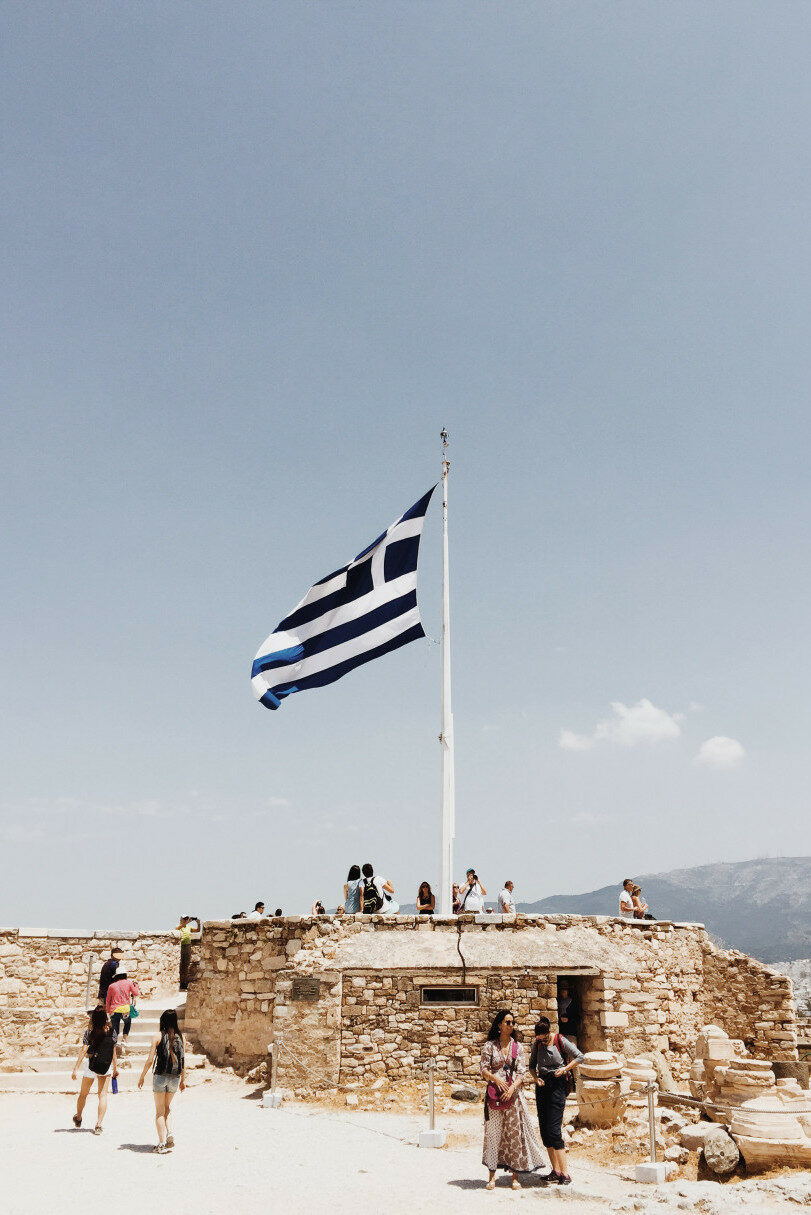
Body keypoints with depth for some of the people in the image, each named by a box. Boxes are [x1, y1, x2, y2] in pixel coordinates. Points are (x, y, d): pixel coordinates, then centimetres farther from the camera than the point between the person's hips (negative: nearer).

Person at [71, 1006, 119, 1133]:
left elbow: (83, 1051, -13)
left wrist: (76, 1069, -7)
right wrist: (115, 1067, 12)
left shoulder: (89, 1032, -12)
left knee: (83, 1094, 19)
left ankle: (78, 1118, 40)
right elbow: (114, 1051, 2)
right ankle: (98, 1125, 3)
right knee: (103, 1094, 9)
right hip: (106, 1067, 2)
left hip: (92, 1066, -2)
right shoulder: (112, 1031, -4)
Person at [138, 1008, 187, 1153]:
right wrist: (183, 1080, 15)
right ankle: (169, 1135, 2)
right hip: (175, 1078, 3)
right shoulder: (180, 1037, 4)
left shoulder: (159, 1036, -6)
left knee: (160, 1112, 7)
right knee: (166, 1109, 20)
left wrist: (142, 1076, 5)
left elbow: (150, 1060, -7)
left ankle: (162, 1143, 0)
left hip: (160, 1076, -3)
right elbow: (183, 1061, 5)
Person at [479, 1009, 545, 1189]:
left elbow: (522, 1072, 2)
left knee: (515, 1132, 1)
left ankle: (515, 1176, 9)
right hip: (494, 1093, -1)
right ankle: (492, 1176, 10)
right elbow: (483, 1068, -1)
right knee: (493, 1132, 1)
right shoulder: (489, 1046, 2)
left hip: (513, 1093, 2)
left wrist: (512, 1088, -13)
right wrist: (496, 1078, -18)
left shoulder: (518, 1047, 7)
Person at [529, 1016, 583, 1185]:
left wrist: (565, 1068, -13)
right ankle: (555, 1171, 18)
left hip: (557, 1085, -6)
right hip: (542, 1086, 6)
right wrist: (536, 1078, -4)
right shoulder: (537, 1043, 6)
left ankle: (565, 1175, -9)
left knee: (553, 1130, -13)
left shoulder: (561, 1041, -8)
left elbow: (579, 1057, -3)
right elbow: (532, 1065, 14)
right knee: (544, 1131, 7)